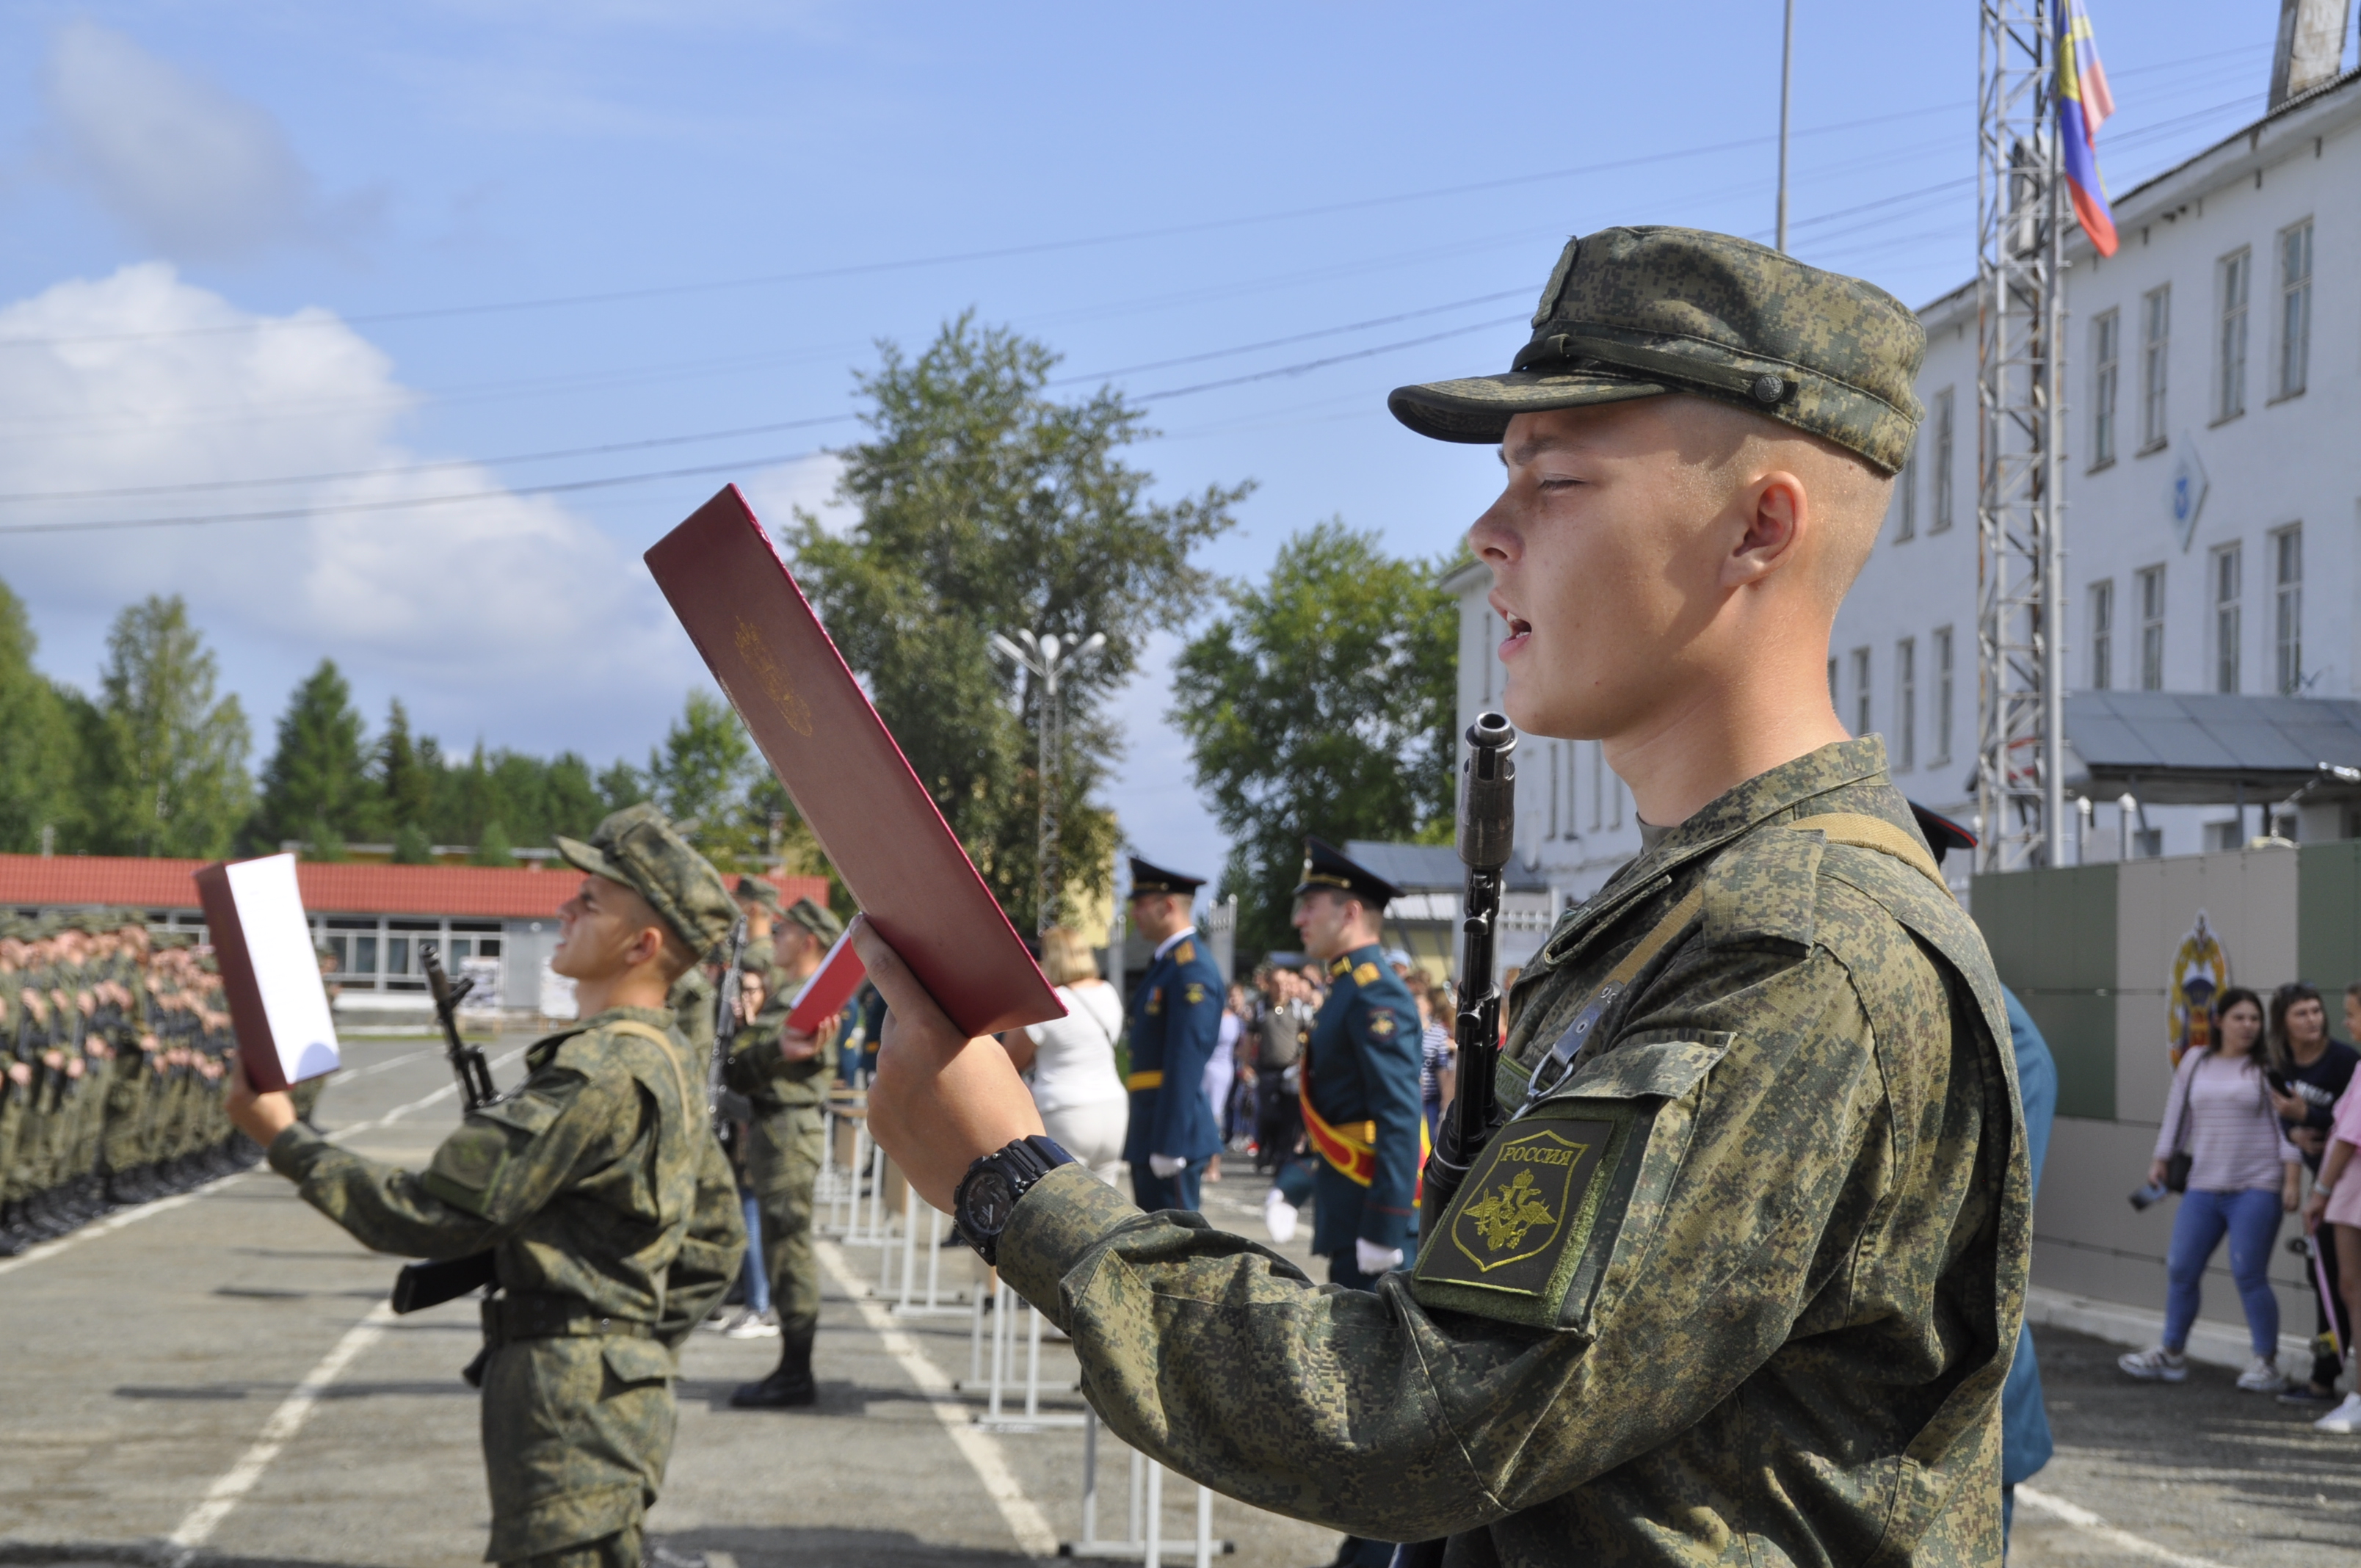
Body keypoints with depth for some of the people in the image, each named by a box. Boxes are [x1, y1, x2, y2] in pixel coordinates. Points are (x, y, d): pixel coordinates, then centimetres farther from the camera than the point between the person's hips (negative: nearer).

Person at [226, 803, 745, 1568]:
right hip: (626, 1389, 10)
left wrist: (284, 1139, -10)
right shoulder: (670, 1062, 12)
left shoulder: (600, 1072, -20)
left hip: (571, 1404, -10)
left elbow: (431, 1214, -19)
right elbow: (717, 1236, 23)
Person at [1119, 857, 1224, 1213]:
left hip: (1174, 1130, -11)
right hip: (1149, 1130, 11)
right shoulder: (1166, 963, 18)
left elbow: (1185, 1064, -21)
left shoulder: (1192, 970, -15)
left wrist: (1169, 1144, -23)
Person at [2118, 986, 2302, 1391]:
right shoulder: (2196, 1062, 11)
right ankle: (2171, 1354, 17)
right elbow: (2178, 1112, 19)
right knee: (2181, 1270, 5)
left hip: (2256, 1189, -5)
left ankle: (2266, 1362, 5)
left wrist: (2292, 1177, -11)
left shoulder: (2268, 1068, -2)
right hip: (2203, 1188, 5)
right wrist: (2161, 1158, 18)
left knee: (2249, 1276, -7)